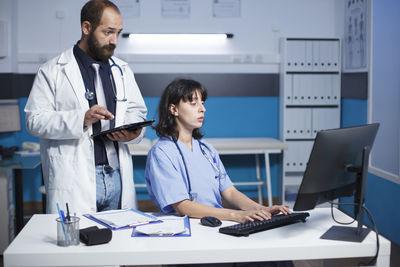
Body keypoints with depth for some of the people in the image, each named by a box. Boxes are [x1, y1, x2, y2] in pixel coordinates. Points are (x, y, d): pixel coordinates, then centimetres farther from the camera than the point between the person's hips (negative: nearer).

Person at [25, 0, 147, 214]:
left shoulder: (122, 71, 15)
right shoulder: (53, 71, 0)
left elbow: (137, 111, 18)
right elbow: (35, 120, -6)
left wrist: (133, 132, -5)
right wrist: (81, 119, -20)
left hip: (117, 176, 4)